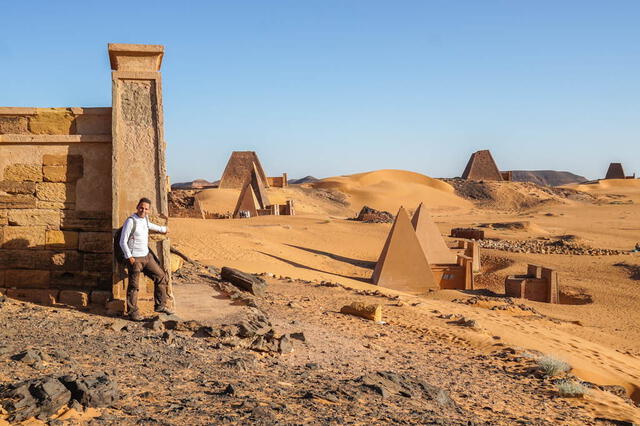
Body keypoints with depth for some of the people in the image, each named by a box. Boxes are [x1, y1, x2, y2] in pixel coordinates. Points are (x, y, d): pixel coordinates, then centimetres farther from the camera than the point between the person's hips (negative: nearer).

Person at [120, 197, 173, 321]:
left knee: (161, 277, 8)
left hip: (147, 256, 8)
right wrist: (129, 256, -19)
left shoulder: (145, 218, 9)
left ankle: (161, 305, 17)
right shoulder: (131, 221, -15)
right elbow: (123, 242, -14)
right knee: (134, 286, -3)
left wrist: (162, 229, 47)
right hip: (135, 259, -8)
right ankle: (133, 312, 8)